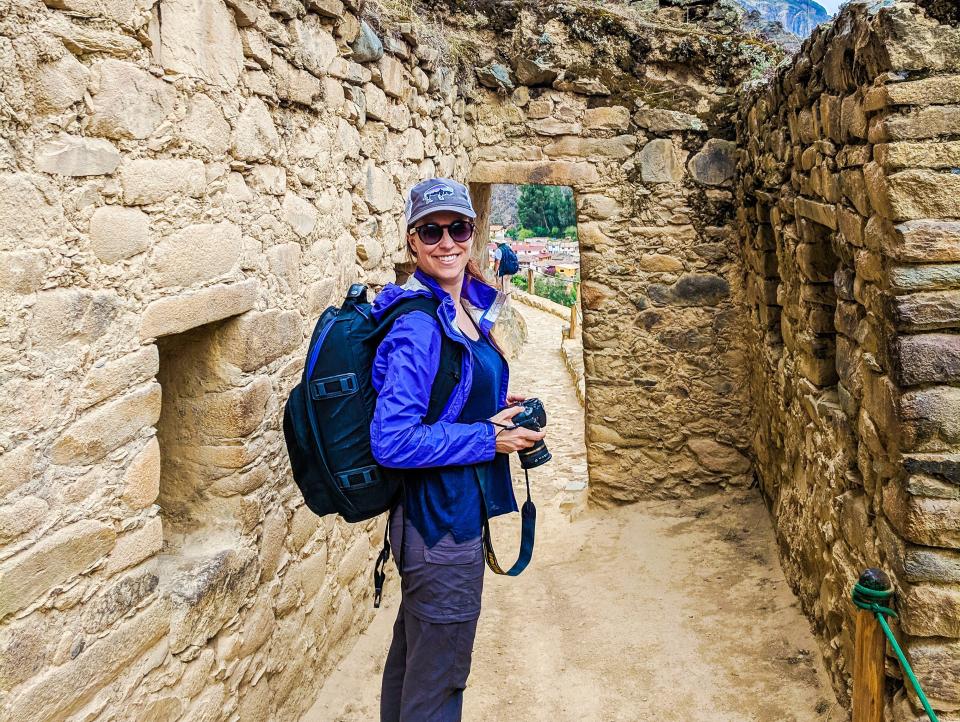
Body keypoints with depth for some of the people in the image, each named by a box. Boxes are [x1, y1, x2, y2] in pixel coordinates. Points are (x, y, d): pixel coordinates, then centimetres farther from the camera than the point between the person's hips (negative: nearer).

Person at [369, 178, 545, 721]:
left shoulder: (468, 307, 6)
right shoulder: (419, 326, -22)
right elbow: (393, 441, -27)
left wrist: (495, 407, 2)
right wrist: (489, 437, -20)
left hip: (455, 510, 9)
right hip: (441, 520, -9)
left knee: (412, 659, 26)